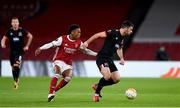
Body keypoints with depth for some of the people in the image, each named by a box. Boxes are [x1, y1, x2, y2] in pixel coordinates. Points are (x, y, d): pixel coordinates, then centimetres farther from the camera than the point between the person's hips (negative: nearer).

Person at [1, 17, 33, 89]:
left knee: (16, 65, -22)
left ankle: (17, 79, -7)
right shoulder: (9, 31, 1)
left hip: (20, 51, -3)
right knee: (13, 67, 8)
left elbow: (30, 36, 8)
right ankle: (15, 81, 27)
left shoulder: (22, 30, -4)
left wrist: (27, 46, 4)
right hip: (12, 51, 3)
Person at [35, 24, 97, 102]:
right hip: (59, 61, -5)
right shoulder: (62, 39, -12)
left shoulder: (79, 43, 2)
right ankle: (50, 93, -32)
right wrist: (40, 49, -29)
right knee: (57, 73, -29)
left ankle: (54, 90, -1)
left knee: (68, 78, -17)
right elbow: (51, 44, -17)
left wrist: (96, 54, 12)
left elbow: (86, 51, 16)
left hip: (68, 63, 5)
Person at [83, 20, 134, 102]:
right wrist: (87, 42, -23)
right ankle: (96, 93, -5)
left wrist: (121, 58, 13)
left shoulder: (122, 38, 11)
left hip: (109, 59, 9)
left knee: (117, 79, 1)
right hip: (101, 58, -9)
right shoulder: (113, 33, -16)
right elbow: (98, 35, -16)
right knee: (107, 76, -27)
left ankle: (97, 86, 20)